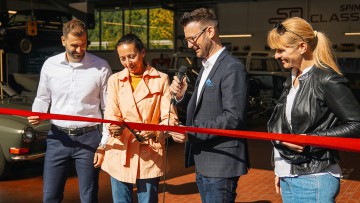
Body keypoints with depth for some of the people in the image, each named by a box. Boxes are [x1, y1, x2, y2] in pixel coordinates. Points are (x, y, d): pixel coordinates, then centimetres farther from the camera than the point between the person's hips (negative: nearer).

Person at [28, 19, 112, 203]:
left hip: (88, 138, -2)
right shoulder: (50, 65, 1)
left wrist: (104, 144, -5)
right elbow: (43, 97, 14)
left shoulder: (101, 67, -6)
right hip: (57, 137, 2)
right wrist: (36, 113, -8)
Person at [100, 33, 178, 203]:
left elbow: (170, 117, -3)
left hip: (150, 156, -2)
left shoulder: (161, 79, 3)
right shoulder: (115, 80, 9)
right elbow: (111, 115, 2)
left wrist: (155, 132, -24)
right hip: (120, 154, 2)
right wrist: (114, 128, -22)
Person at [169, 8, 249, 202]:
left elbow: (233, 118, -20)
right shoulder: (206, 67, 16)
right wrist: (182, 97, -1)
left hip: (221, 164, -9)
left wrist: (192, 133, -21)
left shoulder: (232, 68, -14)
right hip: (203, 164, 9)